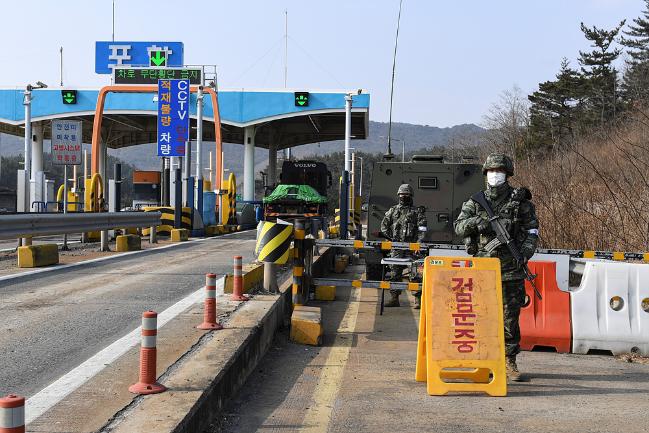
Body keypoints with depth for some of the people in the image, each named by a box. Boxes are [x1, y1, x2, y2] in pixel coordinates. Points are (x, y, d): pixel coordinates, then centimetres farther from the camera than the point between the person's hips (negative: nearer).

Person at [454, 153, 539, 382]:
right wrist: (475, 221, -21)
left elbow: (532, 230, 5)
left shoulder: (520, 200, 5)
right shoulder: (475, 202, 9)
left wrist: (525, 252, -12)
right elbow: (459, 226, 0)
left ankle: (510, 361, 11)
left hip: (511, 268, -1)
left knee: (510, 317, 1)